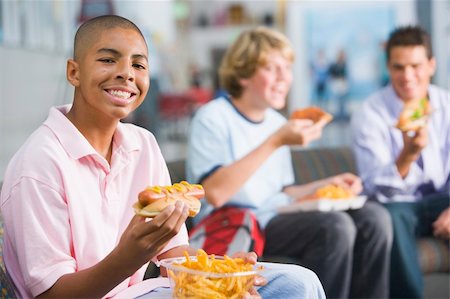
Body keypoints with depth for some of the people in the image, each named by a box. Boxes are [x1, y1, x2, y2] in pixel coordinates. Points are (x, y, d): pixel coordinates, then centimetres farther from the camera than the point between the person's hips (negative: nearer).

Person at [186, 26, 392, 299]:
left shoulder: (277, 122, 17)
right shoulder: (212, 118, -6)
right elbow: (215, 193, -21)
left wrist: (327, 185, 6)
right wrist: (276, 142, -22)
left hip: (278, 219, 7)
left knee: (374, 217, -13)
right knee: (335, 225, -28)